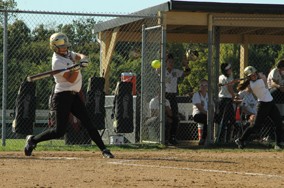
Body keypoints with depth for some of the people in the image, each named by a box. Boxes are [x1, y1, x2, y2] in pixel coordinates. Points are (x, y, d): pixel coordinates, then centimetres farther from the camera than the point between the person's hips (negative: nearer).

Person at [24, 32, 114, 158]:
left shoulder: (67, 54, 12)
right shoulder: (57, 62, -15)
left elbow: (80, 56, 2)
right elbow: (71, 79, -19)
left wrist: (82, 59, -20)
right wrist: (77, 67, -32)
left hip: (73, 96, 8)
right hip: (62, 97, -8)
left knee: (88, 123, 0)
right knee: (59, 131, -8)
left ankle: (103, 150, -1)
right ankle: (32, 140, 10)